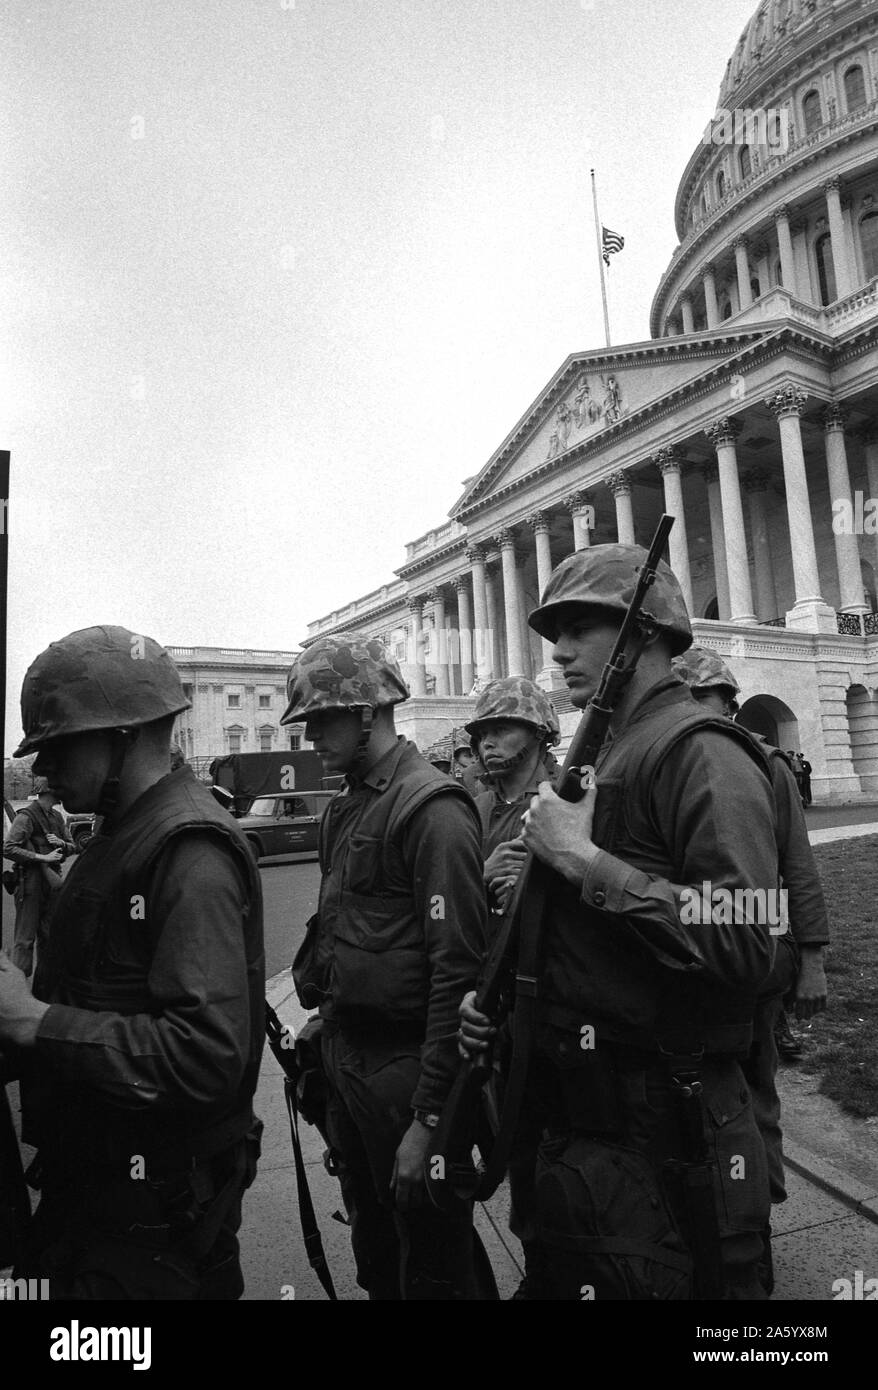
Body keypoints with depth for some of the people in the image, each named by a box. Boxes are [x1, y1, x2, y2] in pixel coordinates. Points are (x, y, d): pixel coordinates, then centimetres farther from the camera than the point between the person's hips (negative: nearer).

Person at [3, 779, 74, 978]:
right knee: (25, 937, -2)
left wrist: (61, 843, -6)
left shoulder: (57, 817, 11)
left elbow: (73, 847, 17)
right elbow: (8, 849, -21)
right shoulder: (26, 816, -13)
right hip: (31, 882, -7)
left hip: (52, 882, 7)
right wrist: (42, 857, -21)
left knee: (48, 934, 15)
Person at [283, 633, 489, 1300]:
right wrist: (330, 1016, 9)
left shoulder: (433, 808, -19)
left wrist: (428, 1118, -21)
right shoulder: (347, 807, 9)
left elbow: (457, 969, -23)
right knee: (374, 1251, 25)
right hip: (346, 1057, 8)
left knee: (431, 1270, 12)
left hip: (405, 1065, -8)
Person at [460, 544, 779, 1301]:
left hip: (657, 1150, -9)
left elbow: (743, 945, -28)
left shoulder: (700, 751, -16)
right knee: (564, 1275, 24)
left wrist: (587, 862, -24)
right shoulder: (596, 757, 11)